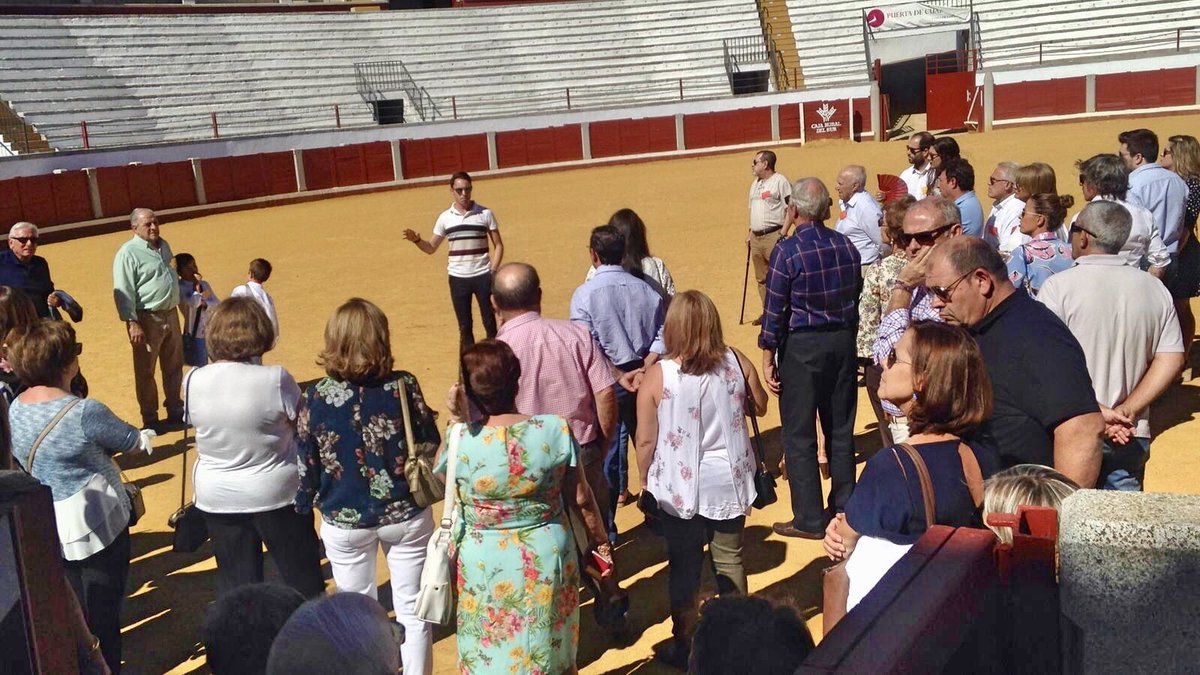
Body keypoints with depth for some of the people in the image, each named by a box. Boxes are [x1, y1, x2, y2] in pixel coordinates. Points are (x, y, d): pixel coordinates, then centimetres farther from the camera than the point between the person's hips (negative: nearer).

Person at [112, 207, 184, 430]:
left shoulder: (163, 245, 10)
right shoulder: (128, 253, -13)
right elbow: (123, 291, -17)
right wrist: (132, 323, -22)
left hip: (171, 315, 7)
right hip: (147, 319, -7)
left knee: (174, 367, 16)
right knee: (146, 372, 3)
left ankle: (176, 413, 29)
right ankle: (150, 420, 12)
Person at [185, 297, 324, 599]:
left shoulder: (193, 381, -11)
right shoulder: (275, 380, -21)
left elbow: (194, 422, 4)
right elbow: (304, 426, -9)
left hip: (217, 498, 3)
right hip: (276, 494, -3)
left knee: (235, 584, 16)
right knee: (301, 575, 14)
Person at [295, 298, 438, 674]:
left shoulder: (316, 398, -12)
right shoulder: (403, 386, -14)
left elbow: (307, 467, -3)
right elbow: (429, 444, -2)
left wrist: (302, 513, 11)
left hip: (344, 522, 1)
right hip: (406, 515, 0)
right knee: (412, 611, 14)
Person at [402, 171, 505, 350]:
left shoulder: (485, 213, -2)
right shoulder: (445, 217, 3)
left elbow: (498, 245, 3)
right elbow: (431, 248, 8)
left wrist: (493, 271, -9)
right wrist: (417, 240, -13)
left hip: (482, 276, -2)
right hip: (458, 278, 2)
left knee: (490, 323, 3)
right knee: (465, 327, 8)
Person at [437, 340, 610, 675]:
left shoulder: (460, 439, -19)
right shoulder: (556, 430, -16)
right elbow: (581, 499, -6)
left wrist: (456, 421, 0)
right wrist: (600, 543, 9)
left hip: (485, 568, -1)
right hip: (548, 562, 1)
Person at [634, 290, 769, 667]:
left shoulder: (657, 375, -16)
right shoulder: (737, 363, -7)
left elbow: (646, 441, -11)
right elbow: (759, 407, 10)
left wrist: (646, 482, 5)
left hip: (679, 487, -2)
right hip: (728, 480, 3)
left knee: (684, 568, 11)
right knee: (729, 559, 17)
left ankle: (684, 647, 22)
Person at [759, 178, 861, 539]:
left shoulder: (787, 251, -15)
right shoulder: (847, 247, 1)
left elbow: (775, 310, -14)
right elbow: (856, 296, 8)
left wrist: (768, 359, -6)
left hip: (801, 346, -6)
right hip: (843, 341, 6)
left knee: (799, 437, 4)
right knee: (841, 430, 15)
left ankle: (809, 519, 8)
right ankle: (844, 508, 26)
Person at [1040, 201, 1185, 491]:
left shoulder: (1059, 286, -11)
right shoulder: (1155, 289, 4)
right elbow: (1172, 360, 0)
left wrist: (1095, 412, -16)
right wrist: (1126, 412, -5)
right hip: (1131, 437, 4)